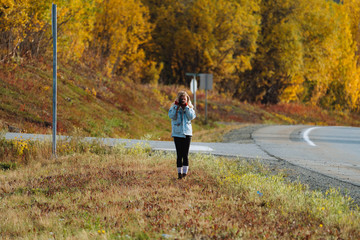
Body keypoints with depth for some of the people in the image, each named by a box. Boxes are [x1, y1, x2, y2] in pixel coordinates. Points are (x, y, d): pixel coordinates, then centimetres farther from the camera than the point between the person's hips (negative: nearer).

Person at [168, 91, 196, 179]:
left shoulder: (189, 107, 7)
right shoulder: (174, 107, 3)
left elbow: (191, 117, -8)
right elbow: (171, 116, -12)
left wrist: (186, 107, -9)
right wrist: (177, 107, -14)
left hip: (187, 133, 0)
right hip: (177, 133, 0)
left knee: (185, 154, -5)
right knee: (179, 154, 1)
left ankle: (185, 171, -5)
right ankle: (179, 172, 6)